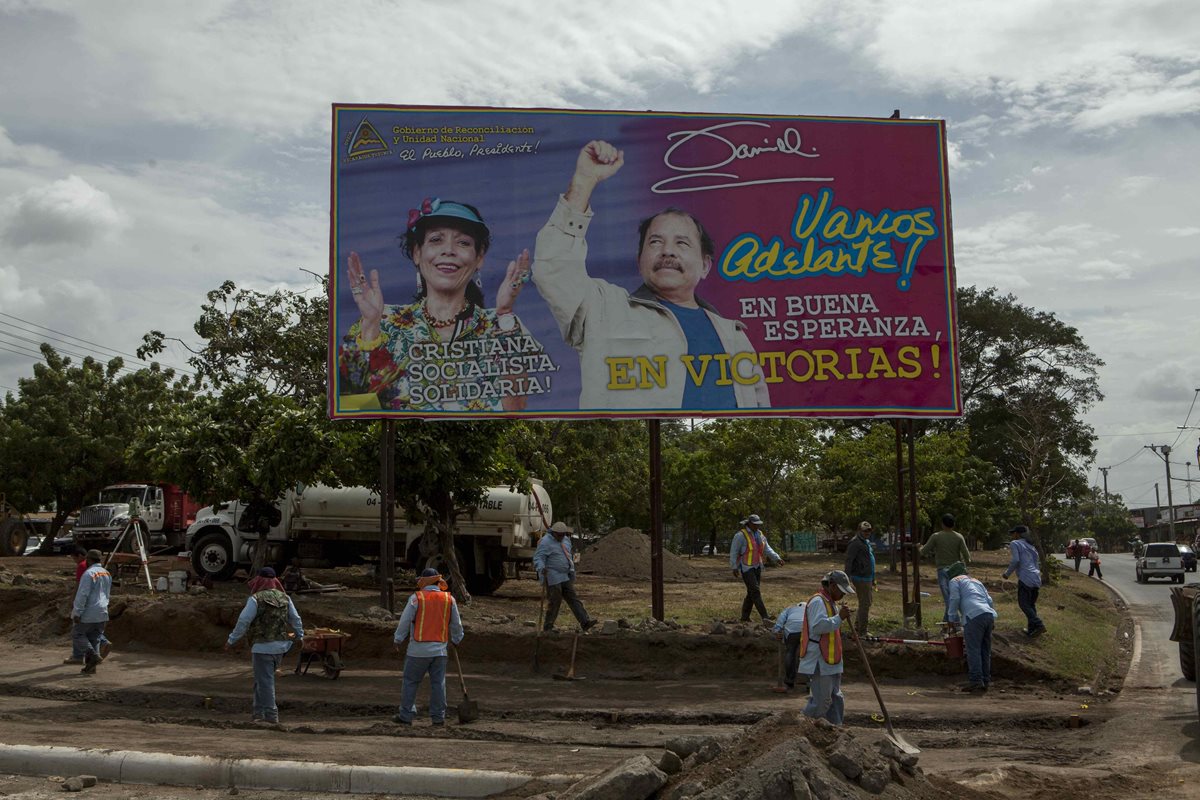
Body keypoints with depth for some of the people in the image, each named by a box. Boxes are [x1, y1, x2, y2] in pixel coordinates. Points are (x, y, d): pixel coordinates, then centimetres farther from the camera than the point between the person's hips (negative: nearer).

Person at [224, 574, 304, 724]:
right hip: (281, 646, 6)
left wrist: (231, 641, -2)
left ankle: (271, 716, 1)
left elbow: (243, 621, -12)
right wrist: (299, 636, 30)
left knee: (265, 682, 0)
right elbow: (296, 619, 15)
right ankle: (259, 712, 22)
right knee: (262, 679, 19)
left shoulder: (256, 599, -11)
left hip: (263, 647, -6)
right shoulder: (285, 598, 7)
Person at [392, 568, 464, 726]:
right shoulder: (449, 599, 6)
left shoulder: (416, 597, -6)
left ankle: (406, 716, 8)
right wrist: (456, 639, 31)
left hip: (418, 649, -3)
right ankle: (438, 717, 8)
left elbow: (405, 620, -3)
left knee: (410, 682, 6)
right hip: (440, 649, 3)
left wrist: (398, 639, 10)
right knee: (438, 683, 7)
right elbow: (456, 624, 14)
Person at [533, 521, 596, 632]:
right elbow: (538, 558, -21)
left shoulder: (566, 540, 12)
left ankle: (585, 622, -2)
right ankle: (548, 627, 7)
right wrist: (542, 569, -39)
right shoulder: (546, 542, -13)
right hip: (553, 578, -8)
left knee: (573, 599, 2)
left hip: (565, 577, 8)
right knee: (554, 602, -4)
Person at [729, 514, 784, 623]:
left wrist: (777, 558, -5)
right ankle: (765, 616, -16)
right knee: (755, 591, -12)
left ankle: (745, 617, 17)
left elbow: (767, 549, 9)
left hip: (757, 567, 8)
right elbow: (733, 552, -12)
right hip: (746, 568, -8)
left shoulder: (759, 534, 9)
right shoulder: (741, 535, -14)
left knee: (752, 592, 9)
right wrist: (734, 568, -14)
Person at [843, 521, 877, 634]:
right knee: (865, 604, -7)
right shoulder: (855, 543, -15)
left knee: (869, 601, 18)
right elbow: (848, 561, -22)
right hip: (860, 578, -10)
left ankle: (857, 627, 29)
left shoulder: (867, 542, 17)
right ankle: (862, 632, 1)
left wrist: (873, 579, 29)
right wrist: (847, 578, -29)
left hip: (867, 578, 10)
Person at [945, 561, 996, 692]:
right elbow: (989, 600, 24)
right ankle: (986, 681, 8)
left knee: (973, 650, -9)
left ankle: (976, 681, -16)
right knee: (985, 650, 10)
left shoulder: (955, 581, 15)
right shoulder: (977, 581, 33)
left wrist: (953, 619, 13)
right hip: (989, 614, 7)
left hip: (974, 616, -7)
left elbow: (954, 599, 3)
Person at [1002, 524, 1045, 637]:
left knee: (1024, 604, -4)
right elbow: (1035, 561, 22)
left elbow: (1015, 560, -13)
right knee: (1031, 604, 13)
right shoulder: (1030, 545, 23)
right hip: (1037, 578, 8)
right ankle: (1032, 629, 11)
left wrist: (1007, 573, 0)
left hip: (1026, 578, -8)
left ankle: (1038, 625, -17)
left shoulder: (1015, 544, 0)